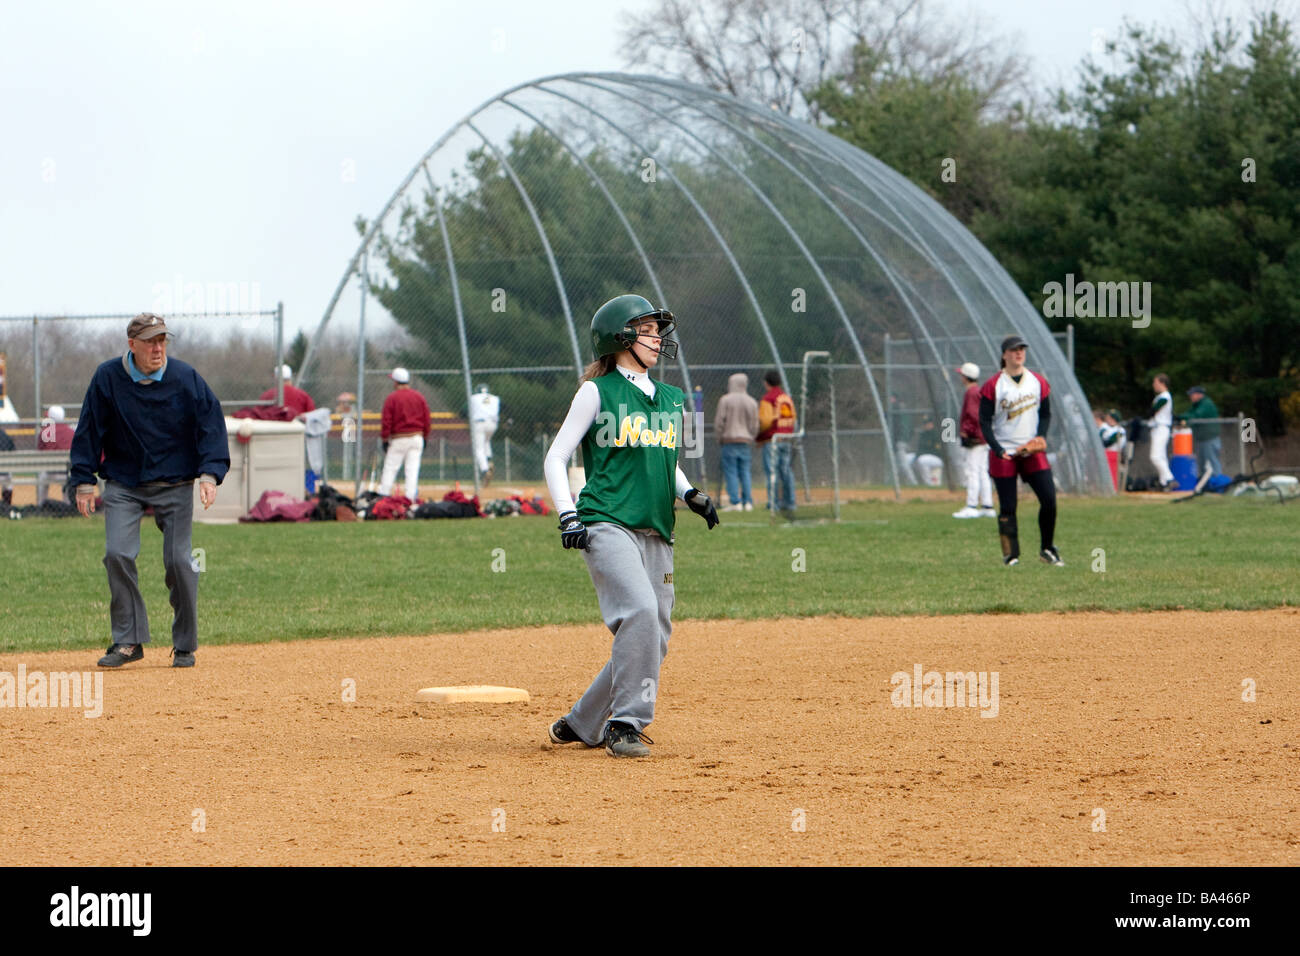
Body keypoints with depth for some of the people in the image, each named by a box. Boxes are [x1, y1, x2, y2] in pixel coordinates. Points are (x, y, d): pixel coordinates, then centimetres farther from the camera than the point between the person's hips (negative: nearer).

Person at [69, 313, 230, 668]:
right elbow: (88, 431, 1)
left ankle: (185, 645, 9)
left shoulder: (185, 378, -5)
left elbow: (211, 425, -2)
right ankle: (128, 641, -5)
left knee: (179, 561, -7)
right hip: (123, 486, 1)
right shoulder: (107, 378, -4)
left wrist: (209, 473, -14)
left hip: (174, 487, -1)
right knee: (117, 555, -14)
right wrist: (84, 481, -2)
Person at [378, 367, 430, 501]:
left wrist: (384, 439, -2)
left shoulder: (392, 398, -7)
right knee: (413, 470, 3)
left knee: (390, 469, -1)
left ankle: (383, 496, -5)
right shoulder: (419, 397, 7)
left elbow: (386, 421, -8)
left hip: (398, 439, -4)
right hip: (417, 437, 4)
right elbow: (426, 419, 9)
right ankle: (411, 499, -1)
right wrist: (424, 437, 17)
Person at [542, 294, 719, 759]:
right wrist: (568, 514, -11)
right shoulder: (597, 392, 1)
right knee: (640, 611, -27)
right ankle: (625, 725, -20)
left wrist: (689, 494, 9)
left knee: (654, 639, 4)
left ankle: (581, 725, 20)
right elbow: (556, 457, 2)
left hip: (656, 533, 7)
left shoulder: (671, 399, 18)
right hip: (607, 525, -7)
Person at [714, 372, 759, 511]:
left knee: (731, 472, -2)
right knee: (745, 472, 9)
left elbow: (719, 421, -7)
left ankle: (736, 502, -8)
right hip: (746, 441, 4)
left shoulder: (725, 400, -6)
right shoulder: (752, 402, 6)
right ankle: (748, 502, 4)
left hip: (729, 439, -4)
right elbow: (755, 425, 8)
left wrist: (720, 437, 6)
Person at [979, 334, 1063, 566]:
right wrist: (998, 450, -15)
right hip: (1003, 454, -3)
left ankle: (1047, 548, 10)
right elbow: (984, 422, -4)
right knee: (1007, 507, -2)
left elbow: (1046, 413, 14)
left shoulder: (1038, 382, 6)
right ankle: (1010, 554, 5)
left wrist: (1041, 436, -4)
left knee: (1049, 499, -6)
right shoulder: (993, 386, -4)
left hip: (1033, 451, 3)